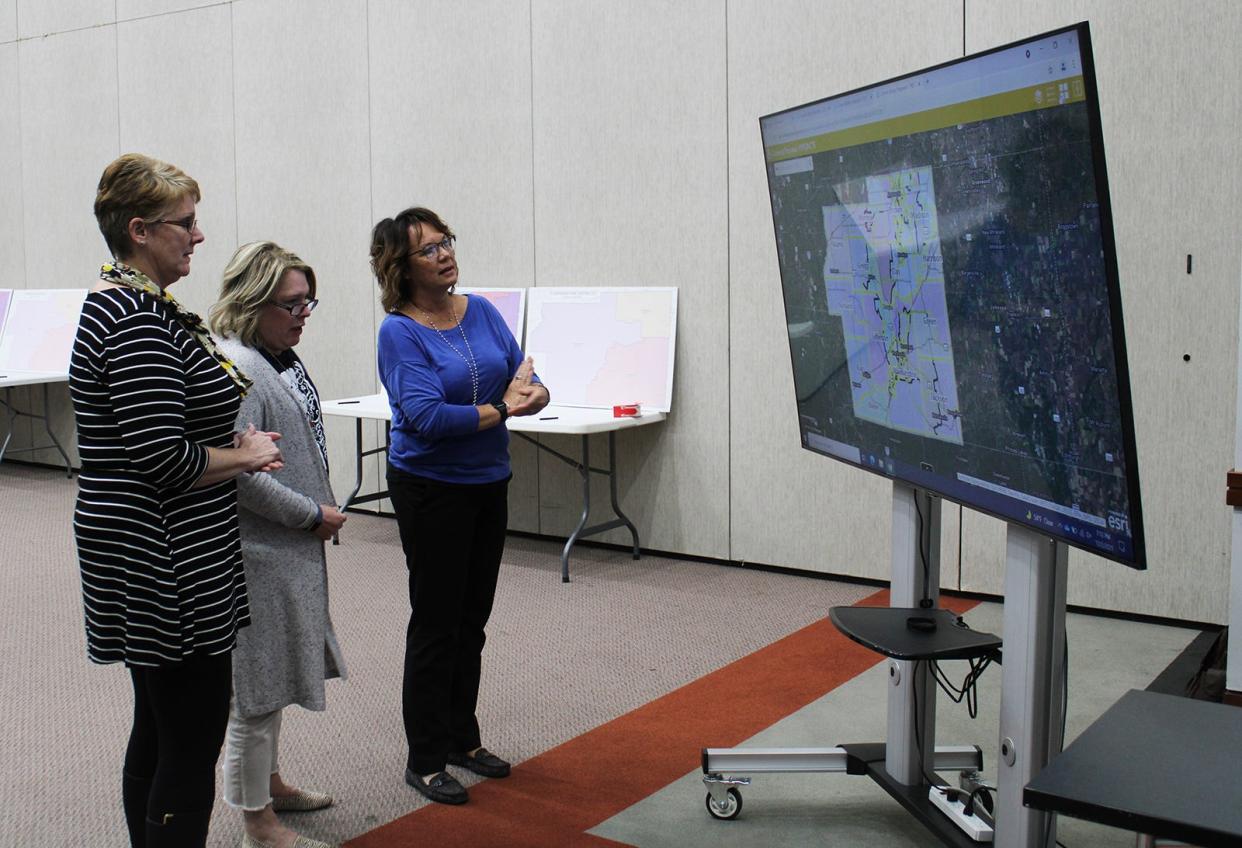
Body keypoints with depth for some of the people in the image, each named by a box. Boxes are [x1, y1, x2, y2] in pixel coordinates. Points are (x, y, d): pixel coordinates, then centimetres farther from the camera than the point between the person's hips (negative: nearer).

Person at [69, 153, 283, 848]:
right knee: (193, 745, -2)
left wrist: (234, 446, 5)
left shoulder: (126, 304, 13)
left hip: (159, 561, 11)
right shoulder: (139, 319, -20)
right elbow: (163, 460, -26)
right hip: (167, 562, -11)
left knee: (159, 733, 19)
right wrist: (246, 454, -9)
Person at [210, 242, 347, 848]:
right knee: (256, 683, 2)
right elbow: (237, 474, -27)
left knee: (274, 673, 23)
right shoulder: (233, 368, -22)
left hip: (291, 548, 10)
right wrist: (314, 515, -18)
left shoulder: (281, 359, 10)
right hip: (258, 554, -10)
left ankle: (269, 782, 40)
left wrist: (320, 511, 13)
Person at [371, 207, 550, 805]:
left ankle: (462, 738, 31)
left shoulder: (481, 312, 4)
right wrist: (501, 409, -16)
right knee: (436, 621, 2)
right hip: (430, 488, -6)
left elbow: (523, 375, 1)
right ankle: (424, 760, 16)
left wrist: (532, 392, -21)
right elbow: (427, 416, -24)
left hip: (488, 483, 6)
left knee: (472, 618, 15)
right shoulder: (399, 332, -14)